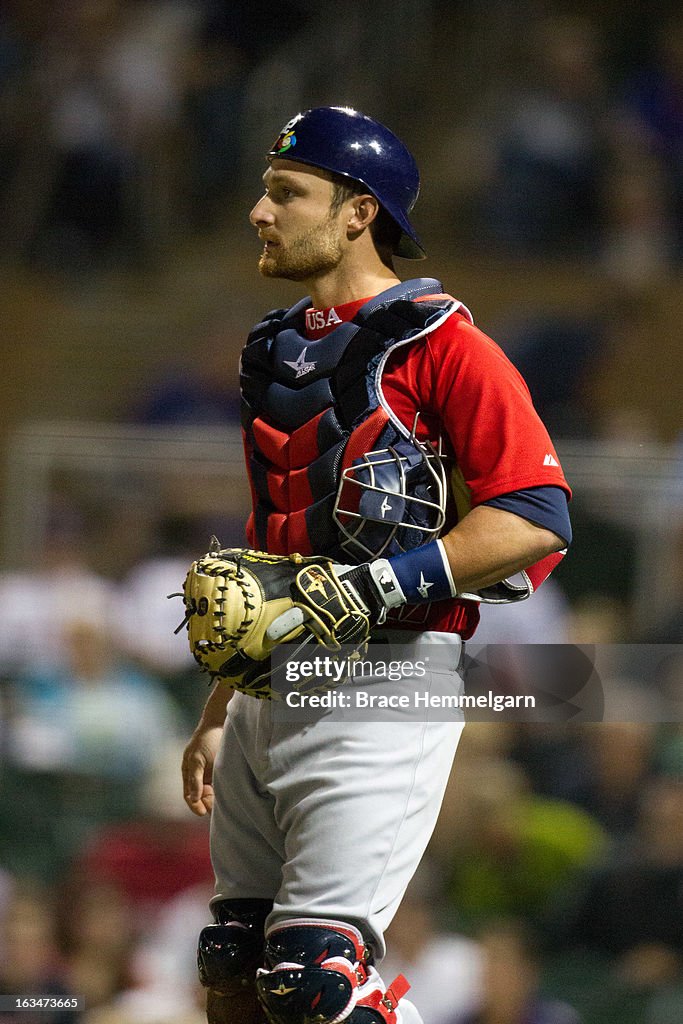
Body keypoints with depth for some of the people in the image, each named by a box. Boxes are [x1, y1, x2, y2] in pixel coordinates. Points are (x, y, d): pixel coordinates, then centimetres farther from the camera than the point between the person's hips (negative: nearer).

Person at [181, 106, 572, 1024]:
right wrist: (217, 715, 23)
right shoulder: (278, 354, 20)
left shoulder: (441, 345, -7)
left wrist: (376, 587, -22)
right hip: (269, 696, 8)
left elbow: (536, 520, -16)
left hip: (382, 687, -8)